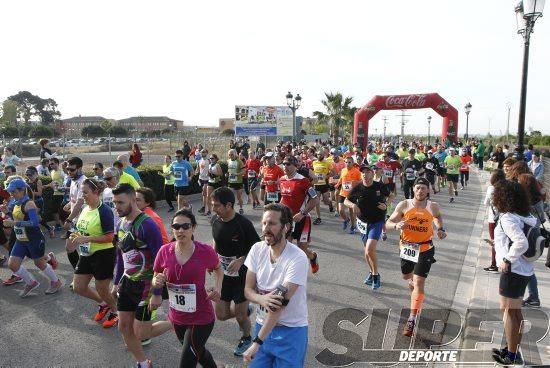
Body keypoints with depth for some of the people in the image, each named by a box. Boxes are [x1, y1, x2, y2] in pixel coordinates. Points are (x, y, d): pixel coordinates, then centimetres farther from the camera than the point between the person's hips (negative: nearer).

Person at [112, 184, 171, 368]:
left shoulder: (148, 225, -23)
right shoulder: (121, 224, 3)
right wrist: (117, 282, 17)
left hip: (145, 285, -8)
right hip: (127, 282, 8)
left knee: (141, 333, -1)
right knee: (124, 327, 13)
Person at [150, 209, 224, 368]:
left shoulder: (206, 251, -18)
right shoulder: (164, 251, -11)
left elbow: (218, 269, 4)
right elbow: (155, 280, 4)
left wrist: (218, 287, -13)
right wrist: (157, 282, -19)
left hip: (201, 318, -4)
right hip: (177, 317, 4)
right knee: (197, 351, 29)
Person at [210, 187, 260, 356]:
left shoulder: (243, 223, -24)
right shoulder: (215, 220, -6)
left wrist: (241, 260, -27)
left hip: (242, 275, -5)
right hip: (223, 274, 5)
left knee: (240, 314, 10)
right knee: (221, 315, 8)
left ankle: (246, 338, 41)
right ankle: (244, 311, 39)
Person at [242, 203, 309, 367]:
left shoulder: (298, 259, -24)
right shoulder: (257, 249, -6)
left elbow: (279, 304, -25)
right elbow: (248, 289, -2)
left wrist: (257, 342, -25)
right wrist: (261, 299, -25)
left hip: (291, 331, -4)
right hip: (263, 325, 5)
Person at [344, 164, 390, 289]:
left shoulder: (381, 186, -10)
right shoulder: (357, 188, -8)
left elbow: (390, 196, 11)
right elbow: (346, 201, 4)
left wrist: (386, 205, -8)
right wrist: (353, 205, -17)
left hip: (377, 222, -3)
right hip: (363, 222, 3)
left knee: (370, 250, -18)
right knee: (367, 251, 16)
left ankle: (375, 275, 4)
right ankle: (372, 273, 39)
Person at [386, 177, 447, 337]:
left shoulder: (433, 207, -8)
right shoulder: (404, 205, -11)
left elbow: (438, 217, 18)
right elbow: (388, 223, -8)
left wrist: (441, 230, 1)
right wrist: (397, 225, -29)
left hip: (425, 249, -2)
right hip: (406, 246, 2)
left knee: (419, 283, -10)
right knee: (406, 276, 22)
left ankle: (412, 320, -4)